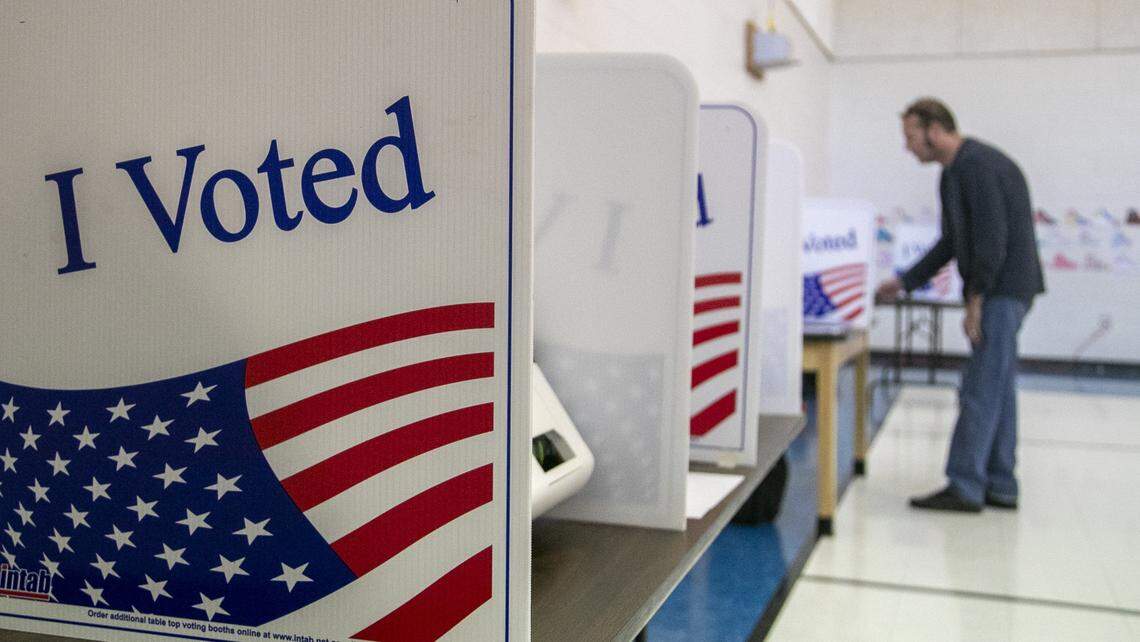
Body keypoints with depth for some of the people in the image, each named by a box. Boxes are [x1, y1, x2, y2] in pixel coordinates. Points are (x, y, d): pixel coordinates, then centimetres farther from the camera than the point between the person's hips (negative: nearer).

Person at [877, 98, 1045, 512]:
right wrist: (905, 283, 21)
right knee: (996, 388, 11)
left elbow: (993, 236, -21)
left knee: (981, 390, -8)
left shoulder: (976, 164, -14)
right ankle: (999, 486, 17)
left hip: (1003, 290, -10)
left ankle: (964, 487, -5)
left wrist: (976, 298, -17)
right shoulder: (956, 171, 18)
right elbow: (952, 241, 23)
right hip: (1000, 293, 10)